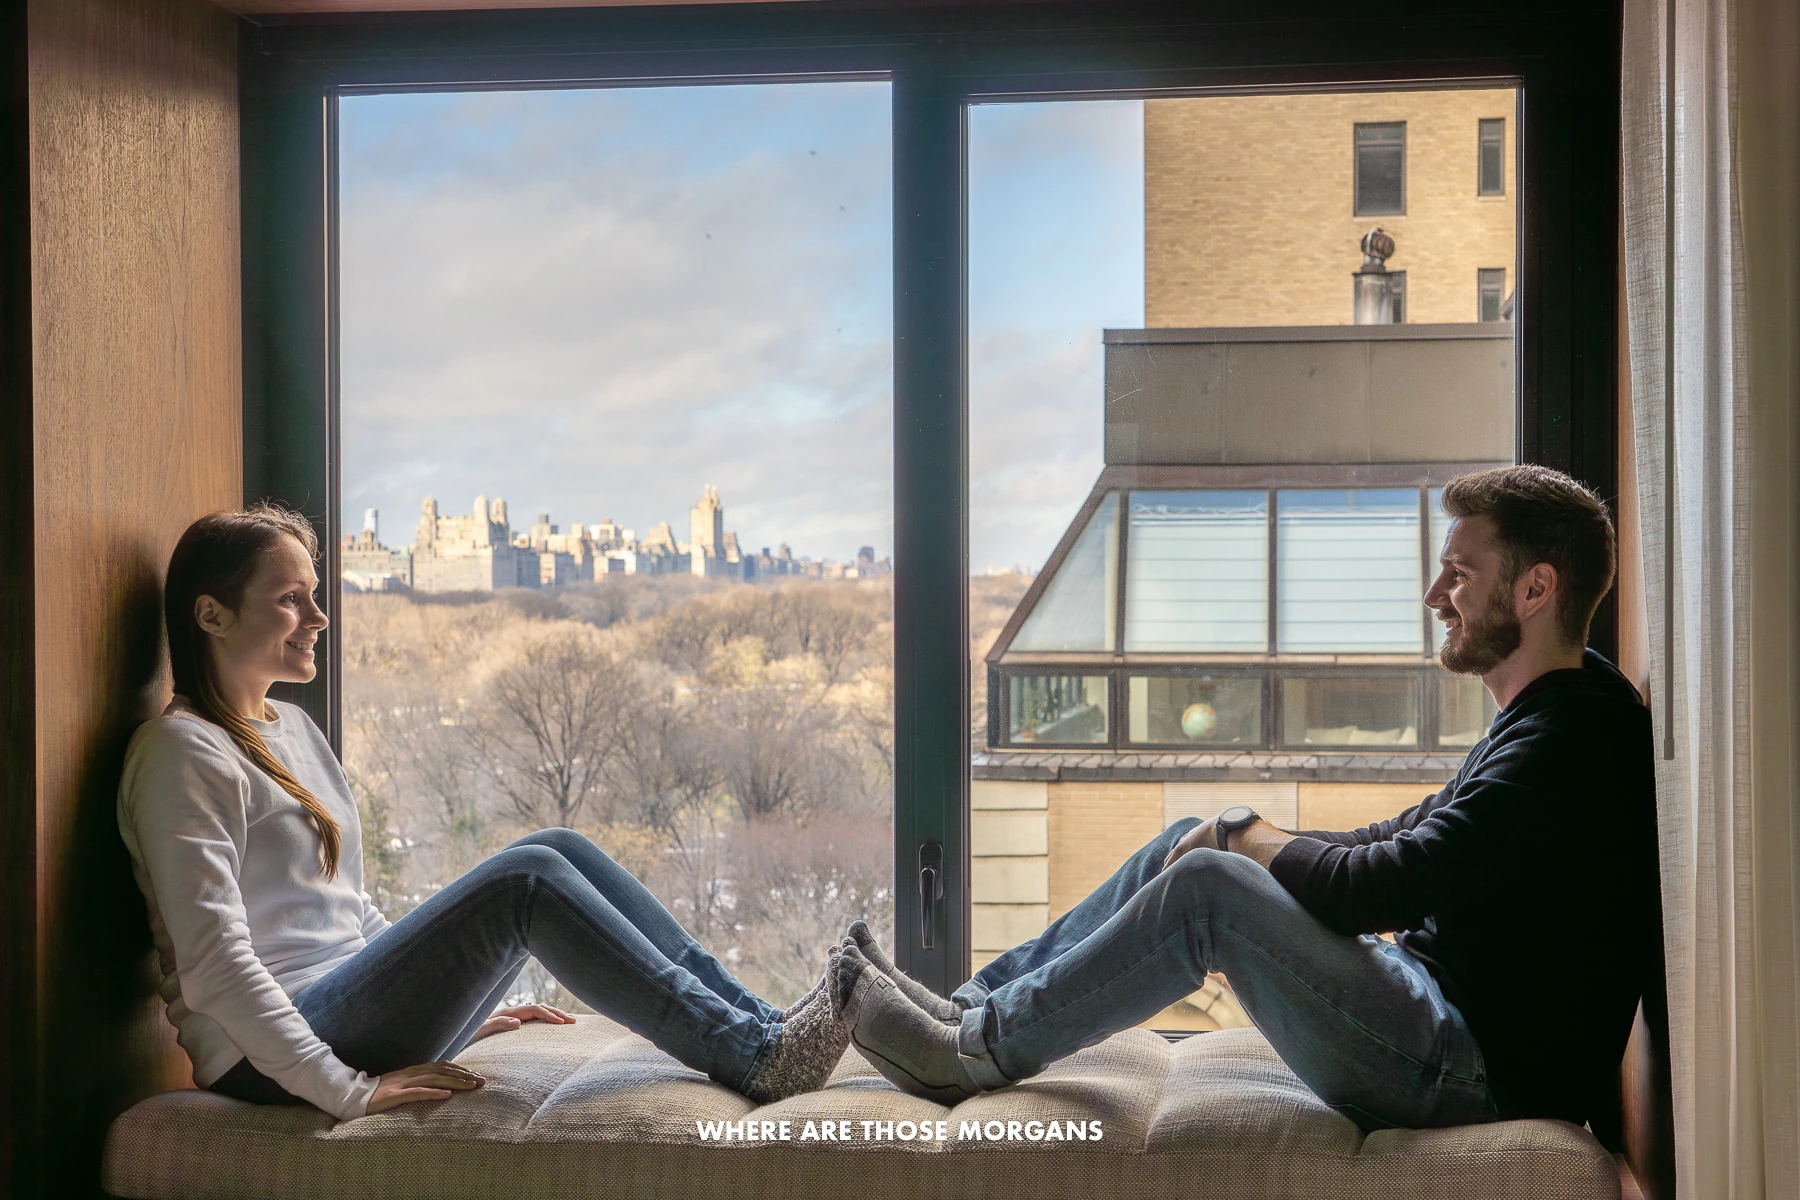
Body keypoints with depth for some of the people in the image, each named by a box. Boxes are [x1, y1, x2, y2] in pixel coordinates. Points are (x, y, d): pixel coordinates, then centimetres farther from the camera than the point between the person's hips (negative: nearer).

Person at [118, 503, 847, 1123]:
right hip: (271, 1058, -9)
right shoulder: (182, 751, -9)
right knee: (530, 878, -22)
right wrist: (348, 1090, -23)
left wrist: (457, 1010, 17)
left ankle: (756, 1024, -10)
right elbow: (212, 960, -18)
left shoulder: (291, 731, 20)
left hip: (340, 1019, 9)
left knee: (561, 851, -5)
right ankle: (753, 1057, -23)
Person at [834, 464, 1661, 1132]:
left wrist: (1249, 840, -6)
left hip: (1478, 1072, -10)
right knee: (1192, 846, 9)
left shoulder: (1572, 742, -20)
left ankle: (979, 1051, -7)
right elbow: (1400, 842, 19)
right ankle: (973, 1006, 9)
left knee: (1207, 886, -21)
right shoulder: (1535, 720, 15)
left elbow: (1381, 889, -24)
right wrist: (1243, 839, 6)